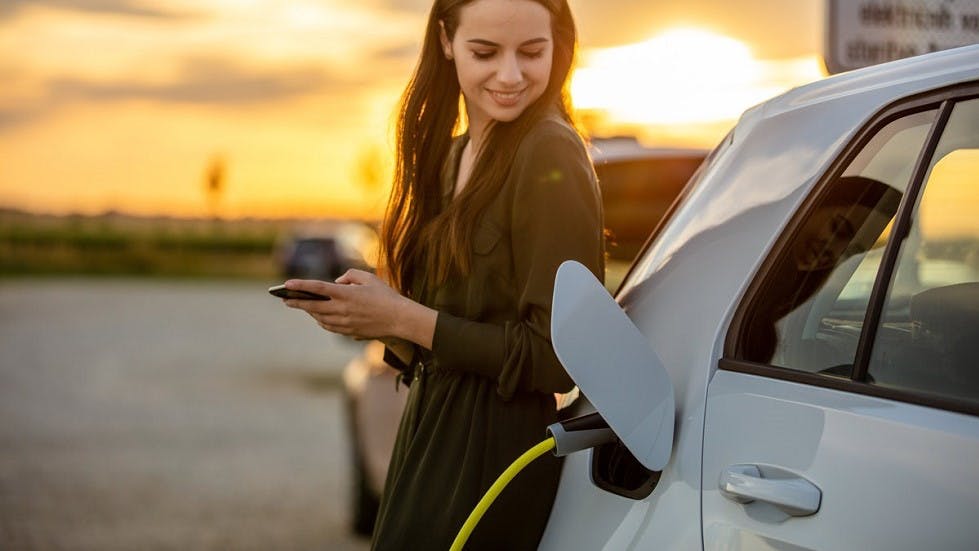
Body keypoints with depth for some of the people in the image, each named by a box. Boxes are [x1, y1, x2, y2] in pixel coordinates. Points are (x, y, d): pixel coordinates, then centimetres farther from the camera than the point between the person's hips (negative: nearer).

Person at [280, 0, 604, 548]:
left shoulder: (550, 157, -15)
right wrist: (375, 313, -6)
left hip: (493, 460, -8)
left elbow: (558, 358, -18)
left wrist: (406, 319, -18)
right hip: (428, 441, 8)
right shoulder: (452, 156, 11)